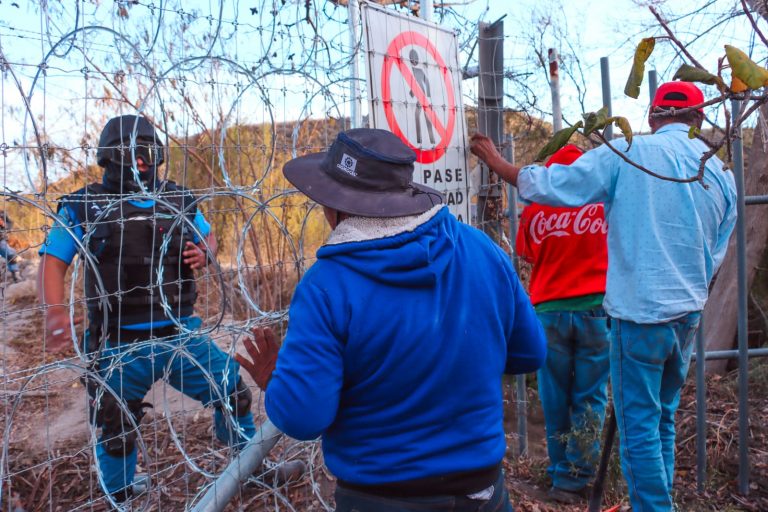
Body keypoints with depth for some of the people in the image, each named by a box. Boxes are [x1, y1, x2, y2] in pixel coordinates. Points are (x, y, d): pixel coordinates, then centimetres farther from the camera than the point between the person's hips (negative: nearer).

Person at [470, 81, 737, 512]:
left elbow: (546, 185, -10)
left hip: (640, 312, -6)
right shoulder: (721, 172, 6)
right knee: (663, 418, 19)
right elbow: (716, 255, 13)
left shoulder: (628, 154, -10)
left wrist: (496, 161, 5)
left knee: (639, 425, 4)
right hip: (689, 312, 6)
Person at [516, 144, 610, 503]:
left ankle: (560, 472, 22)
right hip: (595, 309, 0)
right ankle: (573, 480, 9)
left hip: (549, 311, 1)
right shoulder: (604, 204, -1)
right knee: (588, 399, 7)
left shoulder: (534, 209, -2)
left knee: (555, 398, 11)